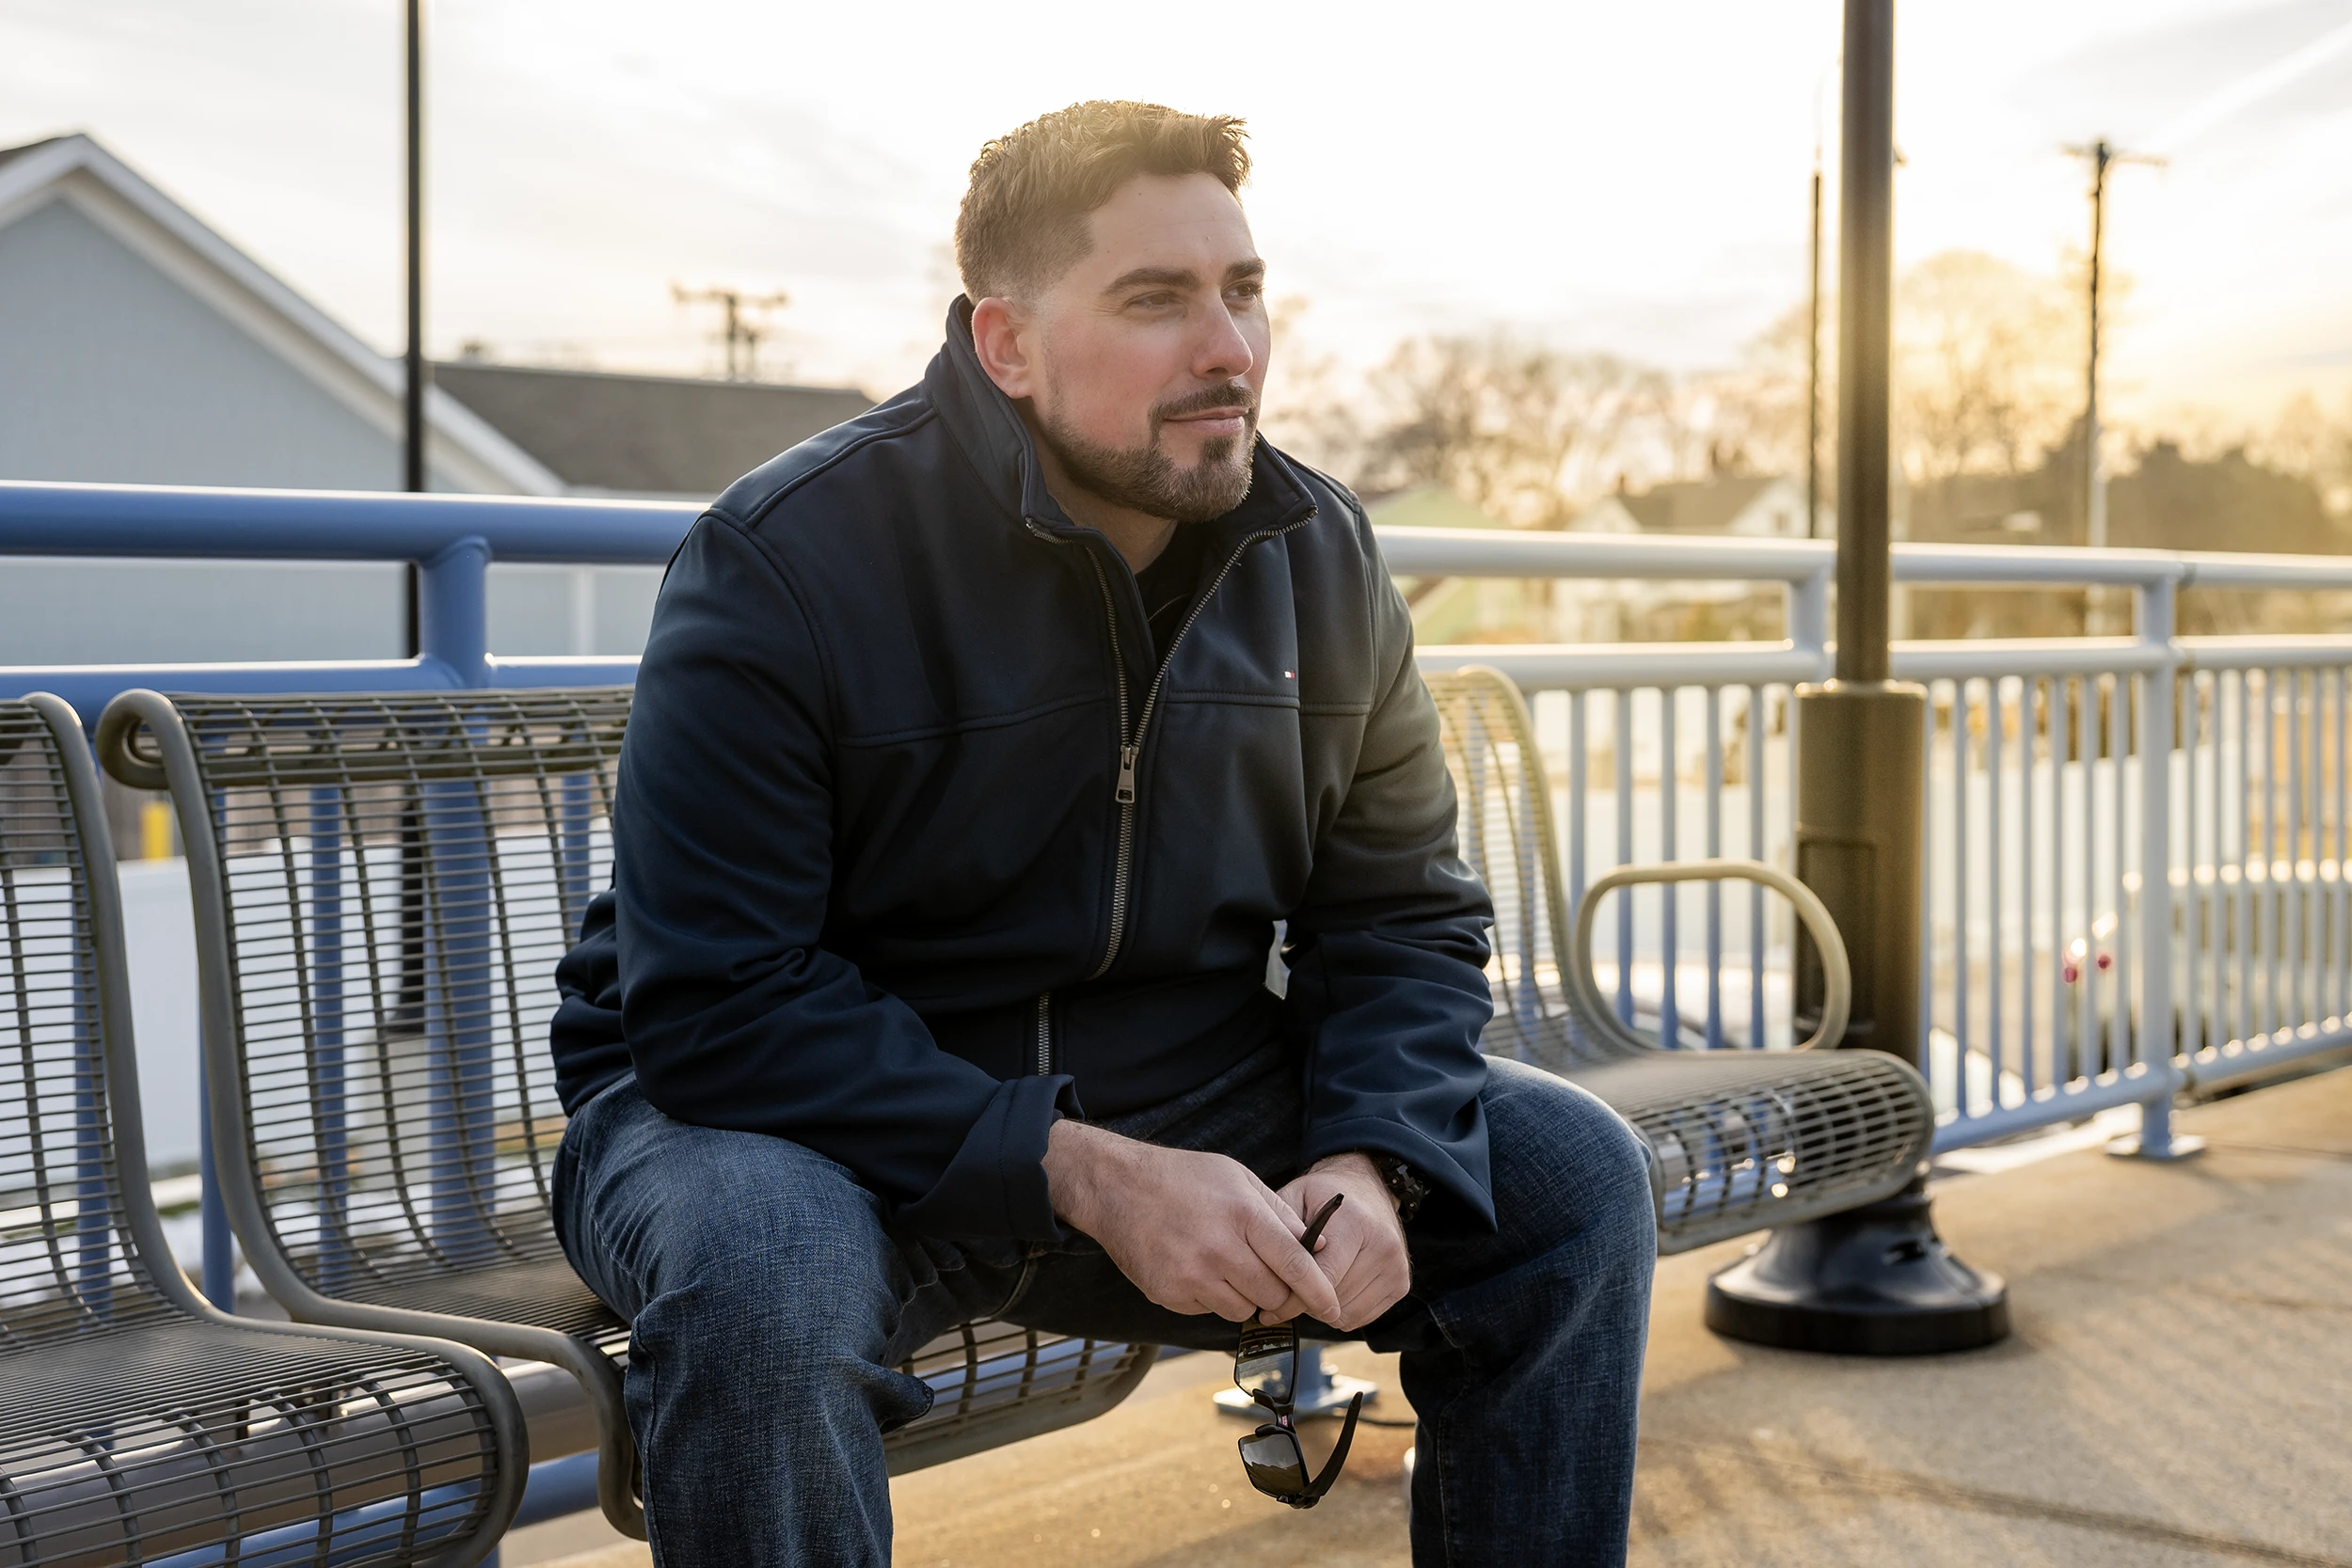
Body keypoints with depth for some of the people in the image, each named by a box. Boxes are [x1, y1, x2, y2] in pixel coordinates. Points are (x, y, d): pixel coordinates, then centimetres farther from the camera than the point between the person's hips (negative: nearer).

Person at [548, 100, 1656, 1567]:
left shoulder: (1320, 553, -2)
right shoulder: (782, 564, -19)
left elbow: (1403, 920, 4)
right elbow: (714, 1004, -23)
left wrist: (1370, 1163, -17)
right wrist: (1080, 1175, -29)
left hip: (1183, 1109, 5)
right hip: (804, 1122, -4)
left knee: (1576, 1171, -6)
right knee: (762, 1270, -39)